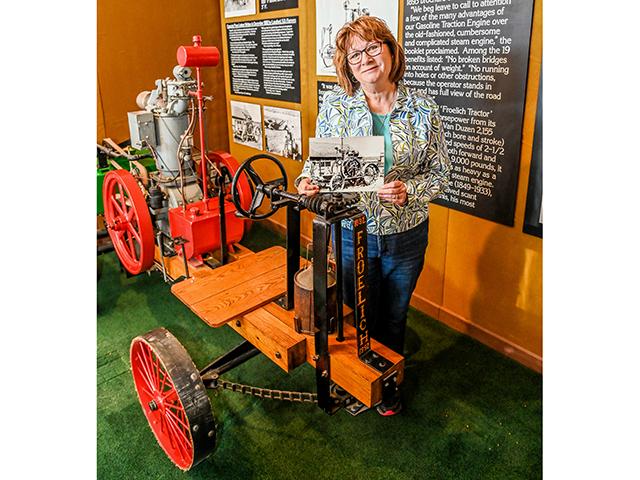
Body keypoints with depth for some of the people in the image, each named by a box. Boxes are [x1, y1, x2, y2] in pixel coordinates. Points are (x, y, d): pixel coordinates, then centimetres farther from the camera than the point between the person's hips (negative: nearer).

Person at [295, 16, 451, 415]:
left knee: (395, 317, 20)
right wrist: (308, 179, -20)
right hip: (353, 233, 0)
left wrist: (408, 191, -22)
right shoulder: (335, 105, -6)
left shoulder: (423, 108, -7)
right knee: (360, 316, 18)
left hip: (407, 236, 0)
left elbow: (441, 172, -3)